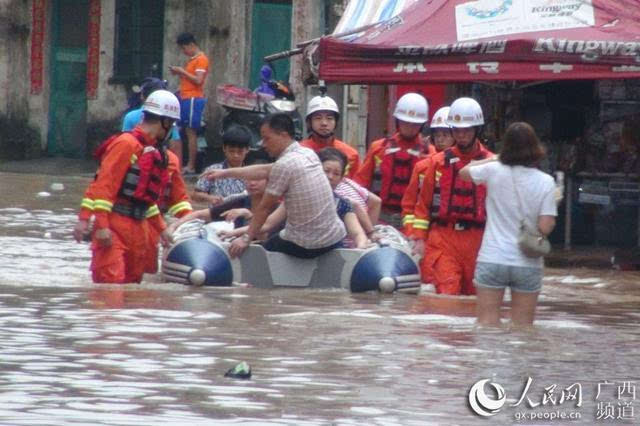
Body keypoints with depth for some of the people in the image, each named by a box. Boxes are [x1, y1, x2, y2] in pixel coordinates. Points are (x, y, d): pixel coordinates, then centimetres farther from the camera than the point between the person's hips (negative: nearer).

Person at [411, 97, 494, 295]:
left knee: (474, 297, 7)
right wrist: (419, 237, 2)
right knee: (446, 293, -11)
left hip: (476, 240, 0)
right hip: (443, 239, 0)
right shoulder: (438, 162, 9)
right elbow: (423, 203, 11)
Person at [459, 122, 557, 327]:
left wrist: (494, 159, 23)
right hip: (528, 263, 0)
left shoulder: (494, 171, -6)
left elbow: (464, 172, 15)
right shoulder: (545, 182, -6)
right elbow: (545, 227, -11)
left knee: (487, 323, 4)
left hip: (492, 260, 0)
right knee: (523, 327, 9)